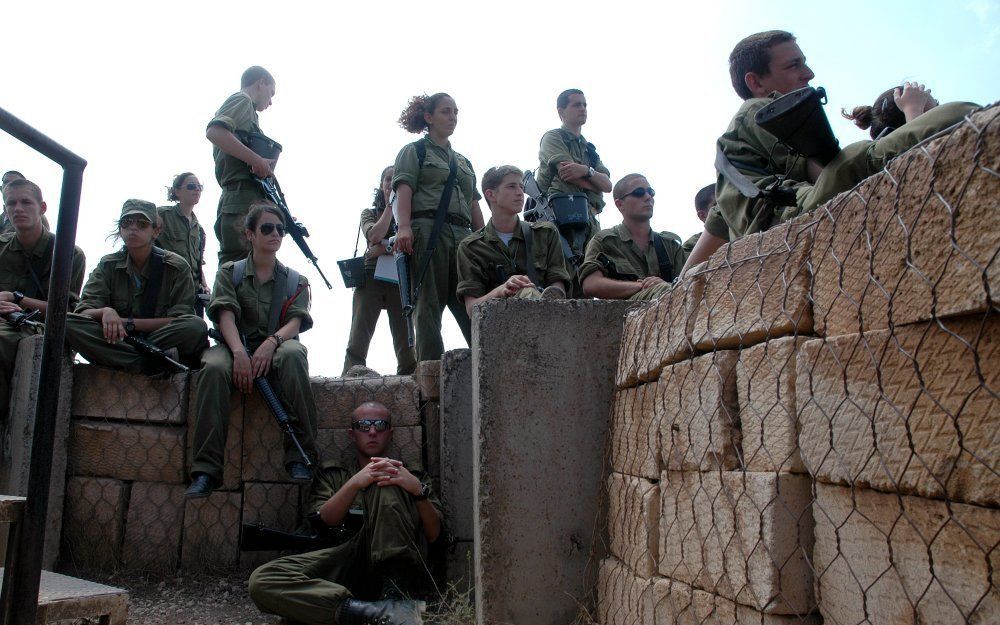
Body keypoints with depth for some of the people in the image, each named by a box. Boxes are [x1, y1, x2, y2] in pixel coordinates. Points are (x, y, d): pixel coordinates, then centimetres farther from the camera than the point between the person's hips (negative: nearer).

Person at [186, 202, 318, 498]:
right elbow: (226, 315, -3)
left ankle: (300, 458, -38)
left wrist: (272, 341, -24)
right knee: (214, 367, -36)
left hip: (276, 350, 0)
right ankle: (206, 470, -38)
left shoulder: (295, 281, 18)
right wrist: (239, 352, -24)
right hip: (236, 346, 0)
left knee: (292, 354, -38)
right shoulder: (230, 272, 15)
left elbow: (295, 322, 1)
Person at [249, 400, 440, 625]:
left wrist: (419, 490, -9)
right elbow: (323, 522, 5)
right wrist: (356, 482, -11)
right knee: (262, 580, -24)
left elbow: (434, 535, 9)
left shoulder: (410, 475, 24)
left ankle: (394, 597, -30)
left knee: (386, 484, -21)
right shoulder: (332, 473, 25)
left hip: (392, 564, -1)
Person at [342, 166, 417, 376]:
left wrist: (383, 248, -10)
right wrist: (391, 206, 0)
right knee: (358, 339, -13)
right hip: (371, 278, 0)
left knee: (405, 341, -7)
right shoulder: (370, 213, 19)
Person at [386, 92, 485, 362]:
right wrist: (404, 226, -20)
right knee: (429, 304, -9)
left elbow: (474, 206, 24)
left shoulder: (463, 162, 29)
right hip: (427, 231, -5)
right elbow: (404, 189, -3)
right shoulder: (414, 151, 13)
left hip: (462, 236, 5)